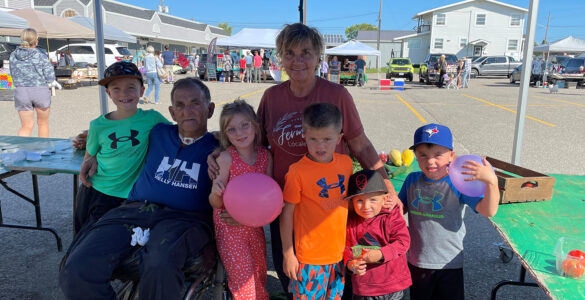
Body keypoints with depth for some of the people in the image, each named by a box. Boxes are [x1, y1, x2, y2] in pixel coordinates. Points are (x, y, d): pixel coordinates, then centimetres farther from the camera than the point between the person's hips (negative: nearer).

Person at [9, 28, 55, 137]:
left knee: (26, 126, 10)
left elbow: (14, 76, 10)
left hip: (21, 92, 2)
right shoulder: (41, 56, -10)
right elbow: (50, 78, -8)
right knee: (43, 123, 17)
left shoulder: (13, 56, 1)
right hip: (41, 91, -2)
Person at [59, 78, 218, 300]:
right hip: (135, 209, 4)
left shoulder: (217, 149, 9)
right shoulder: (158, 133, 19)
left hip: (184, 217, -3)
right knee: (76, 272, -21)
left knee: (159, 267, -39)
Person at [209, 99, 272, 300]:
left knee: (260, 276, 20)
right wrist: (215, 192, -35)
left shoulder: (265, 156, -5)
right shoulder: (226, 158, -16)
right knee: (243, 281, 1)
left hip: (255, 226, 4)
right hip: (230, 228, -4)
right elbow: (216, 204, -14)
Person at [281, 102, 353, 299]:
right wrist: (288, 254, -8)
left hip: (340, 252, 5)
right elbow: (287, 213, -11)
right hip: (310, 256, -4)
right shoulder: (298, 171, -17)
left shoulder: (346, 163, -2)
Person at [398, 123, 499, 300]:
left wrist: (491, 181, -40)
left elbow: (489, 211, -25)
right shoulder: (412, 180, -3)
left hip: (449, 264, -3)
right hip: (417, 261, 4)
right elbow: (402, 209, 10)